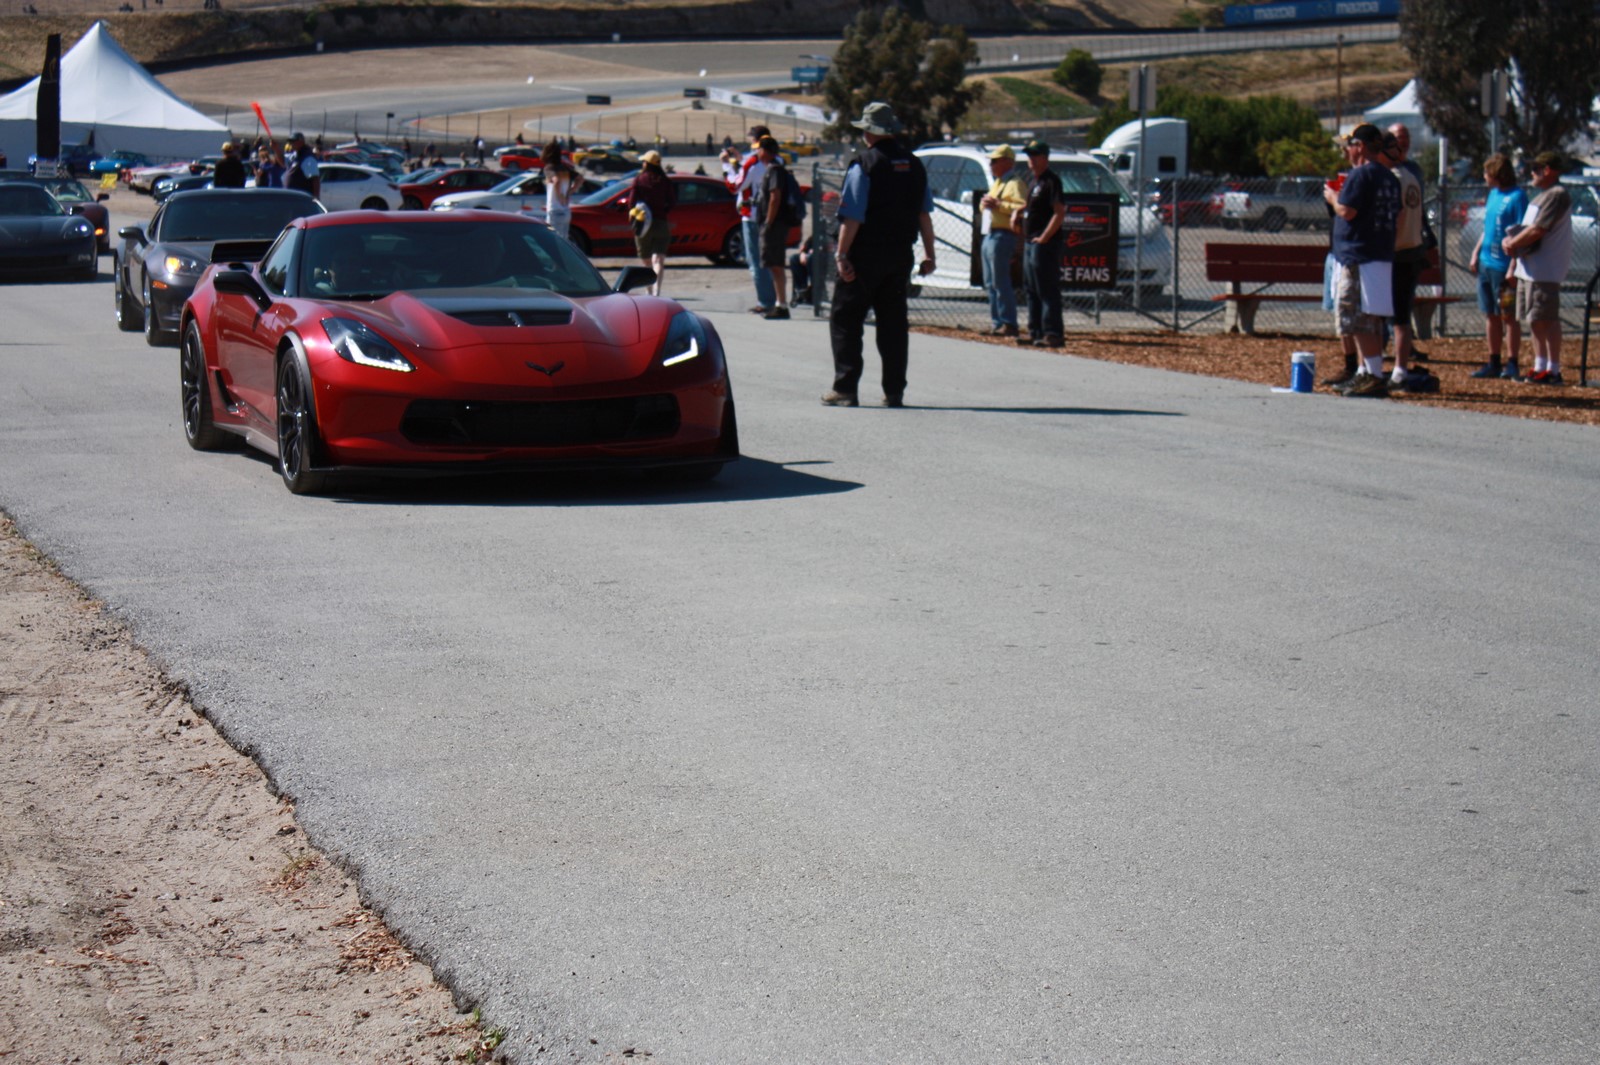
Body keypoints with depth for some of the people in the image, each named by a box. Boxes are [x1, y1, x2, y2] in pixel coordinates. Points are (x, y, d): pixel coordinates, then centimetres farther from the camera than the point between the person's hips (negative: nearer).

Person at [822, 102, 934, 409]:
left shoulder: (863, 164, -10)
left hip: (865, 255, -6)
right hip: (900, 256, 6)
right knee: (894, 322, 9)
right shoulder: (913, 165, 9)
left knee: (845, 320, 2)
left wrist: (842, 254, -14)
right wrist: (929, 254, 14)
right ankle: (894, 392, 8)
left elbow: (852, 217, -15)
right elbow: (924, 215, 10)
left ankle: (845, 389, -1)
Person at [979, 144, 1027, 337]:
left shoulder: (1015, 183, -8)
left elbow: (1023, 207, -23)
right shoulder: (996, 183, 24)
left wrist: (998, 205, -22)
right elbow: (988, 207, 32)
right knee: (990, 283, 10)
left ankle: (1008, 324, -12)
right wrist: (984, 203, 9)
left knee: (1001, 282, -12)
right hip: (989, 235, 10)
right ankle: (996, 322, 14)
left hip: (1002, 236, -10)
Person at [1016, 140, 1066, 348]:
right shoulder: (1035, 182, 19)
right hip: (1030, 243, 10)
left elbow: (1060, 212, -19)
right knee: (1032, 290, 13)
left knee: (1048, 290, -11)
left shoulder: (1051, 181, -12)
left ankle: (1053, 333, -12)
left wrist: (1044, 237, -20)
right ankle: (1035, 331, 18)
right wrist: (1018, 216, 10)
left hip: (1046, 244, -10)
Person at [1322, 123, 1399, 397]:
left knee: (1360, 320, -9)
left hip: (1359, 258, -10)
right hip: (1383, 255, 10)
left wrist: (1332, 197, 1)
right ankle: (1365, 373, 20)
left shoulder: (1361, 174, -13)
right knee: (1370, 321, 15)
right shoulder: (1389, 177, 15)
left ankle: (1375, 377, -12)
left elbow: (1346, 211, -21)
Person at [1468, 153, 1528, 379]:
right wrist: (1476, 253, 15)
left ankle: (1511, 365, 4)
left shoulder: (1517, 197, -13)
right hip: (1486, 264, 8)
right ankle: (1494, 363, 19)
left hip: (1504, 266, -8)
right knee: (1491, 316, 12)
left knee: (1509, 316, -1)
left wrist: (1513, 268, -20)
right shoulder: (1493, 194, 13)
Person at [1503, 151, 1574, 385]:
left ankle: (1553, 370, -6)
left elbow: (1537, 230, -21)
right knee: (1534, 320, 13)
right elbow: (1528, 228, 23)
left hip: (1545, 270, -10)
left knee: (1547, 319, -9)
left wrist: (1512, 243, -10)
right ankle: (1540, 366, 20)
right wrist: (1512, 241, 4)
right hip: (1529, 267, 10)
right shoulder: (1542, 196, 20)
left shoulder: (1557, 195, -14)